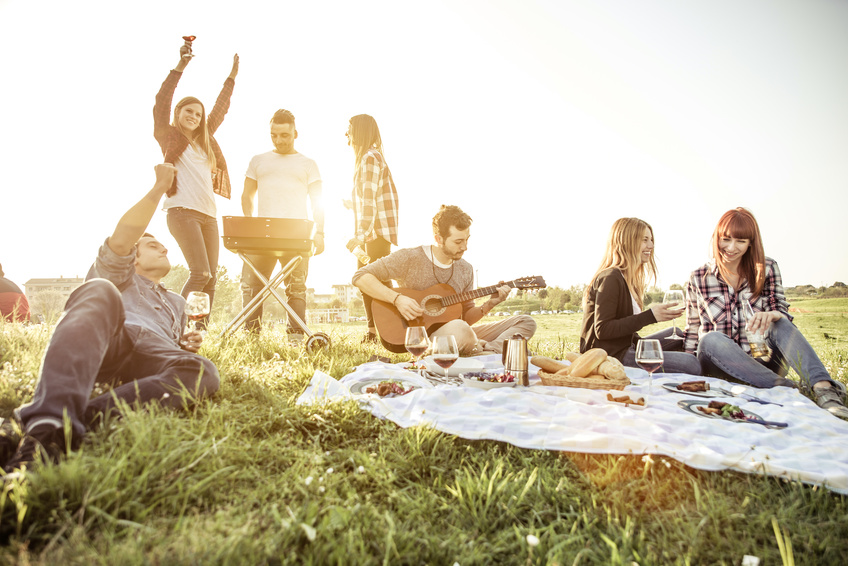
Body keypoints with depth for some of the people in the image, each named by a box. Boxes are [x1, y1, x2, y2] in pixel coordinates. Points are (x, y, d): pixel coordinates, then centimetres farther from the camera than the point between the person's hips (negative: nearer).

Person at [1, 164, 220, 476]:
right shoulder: (118, 275, 31)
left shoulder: (176, 303, 43)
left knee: (203, 372, -33)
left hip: (150, 354, 3)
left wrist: (184, 345, 18)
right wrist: (159, 188, 9)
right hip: (97, 347, -2)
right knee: (100, 291, -37)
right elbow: (120, 239, 9)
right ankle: (47, 422, -56)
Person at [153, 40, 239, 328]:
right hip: (182, 210, -6)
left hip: (208, 214, 6)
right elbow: (161, 103, -3)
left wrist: (231, 78, 39)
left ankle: (201, 329, 3)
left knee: (210, 277, -1)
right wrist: (180, 68, -9)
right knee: (200, 273, -18)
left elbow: (220, 109, 34)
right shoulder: (169, 136, 10)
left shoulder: (205, 140, 24)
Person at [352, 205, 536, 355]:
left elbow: (465, 317, 15)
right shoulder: (409, 258, -8)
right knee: (459, 330, -42)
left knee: (526, 322, -8)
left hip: (458, 335, 6)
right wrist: (397, 299, -23)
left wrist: (487, 306, -4)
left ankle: (487, 350, -30)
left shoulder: (466, 270, 9)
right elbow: (360, 277, -12)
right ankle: (486, 352, -14)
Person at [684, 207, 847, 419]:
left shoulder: (767, 269, 4)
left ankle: (824, 387, -46)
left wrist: (771, 315, -28)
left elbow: (782, 311, -3)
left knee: (780, 324, -27)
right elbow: (692, 330, 6)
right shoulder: (698, 279, 1)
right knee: (711, 339, -34)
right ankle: (792, 388, -42)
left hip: (764, 361, 1)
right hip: (721, 366, -1)